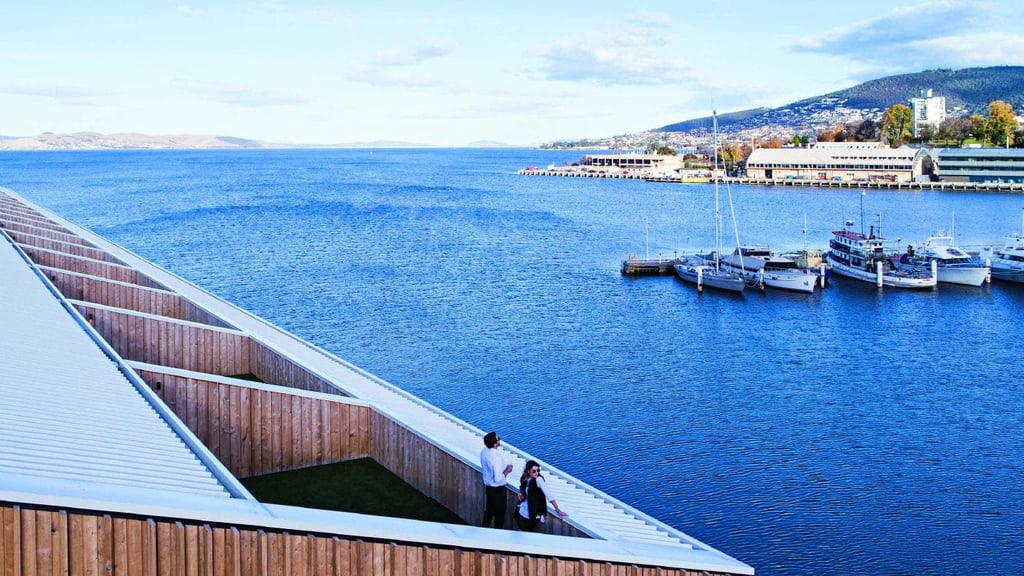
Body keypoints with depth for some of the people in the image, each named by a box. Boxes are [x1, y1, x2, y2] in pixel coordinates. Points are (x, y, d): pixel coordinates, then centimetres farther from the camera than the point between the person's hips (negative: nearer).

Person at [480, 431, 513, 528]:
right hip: (498, 490, -8)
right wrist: (507, 471, -13)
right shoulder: (496, 458, -31)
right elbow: (498, 479, -29)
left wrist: (503, 468, 5)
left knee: (488, 511, 24)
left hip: (488, 487, 8)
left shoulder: (484, 451, -6)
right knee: (499, 514, 10)